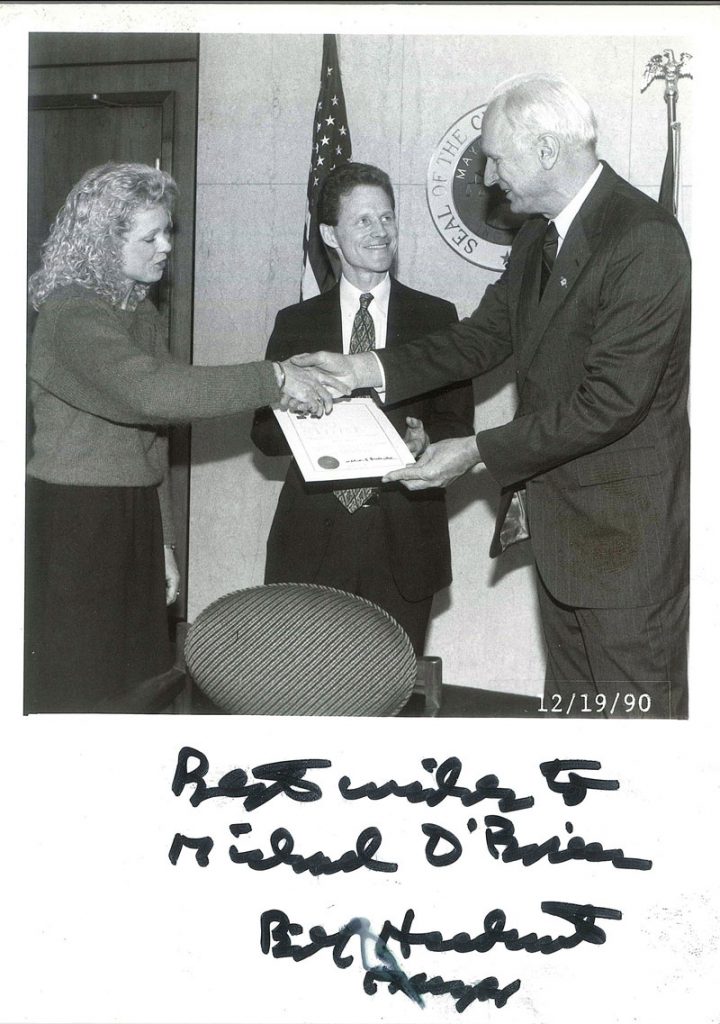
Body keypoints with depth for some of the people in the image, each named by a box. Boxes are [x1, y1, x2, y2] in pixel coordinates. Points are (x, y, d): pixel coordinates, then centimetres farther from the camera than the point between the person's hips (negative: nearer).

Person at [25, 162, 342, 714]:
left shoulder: (142, 313, 14)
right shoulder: (71, 316, -13)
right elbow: (151, 391, -30)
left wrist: (163, 540, 16)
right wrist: (271, 378, -27)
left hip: (134, 522, 8)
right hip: (72, 523, -8)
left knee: (125, 680, 8)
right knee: (75, 687, -3)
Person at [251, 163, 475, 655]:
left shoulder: (436, 318, 7)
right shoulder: (296, 323, 10)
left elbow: (458, 425, 7)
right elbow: (265, 430, 8)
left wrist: (423, 439, -15)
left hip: (403, 540, 0)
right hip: (312, 541, 1)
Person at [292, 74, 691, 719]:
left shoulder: (646, 240, -21)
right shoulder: (539, 235, 8)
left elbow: (610, 401, -25)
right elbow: (485, 336, 10)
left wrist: (479, 452, -20)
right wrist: (371, 370, -2)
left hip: (626, 527, -8)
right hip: (555, 513, 9)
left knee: (637, 706, 5)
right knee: (570, 698, 20)